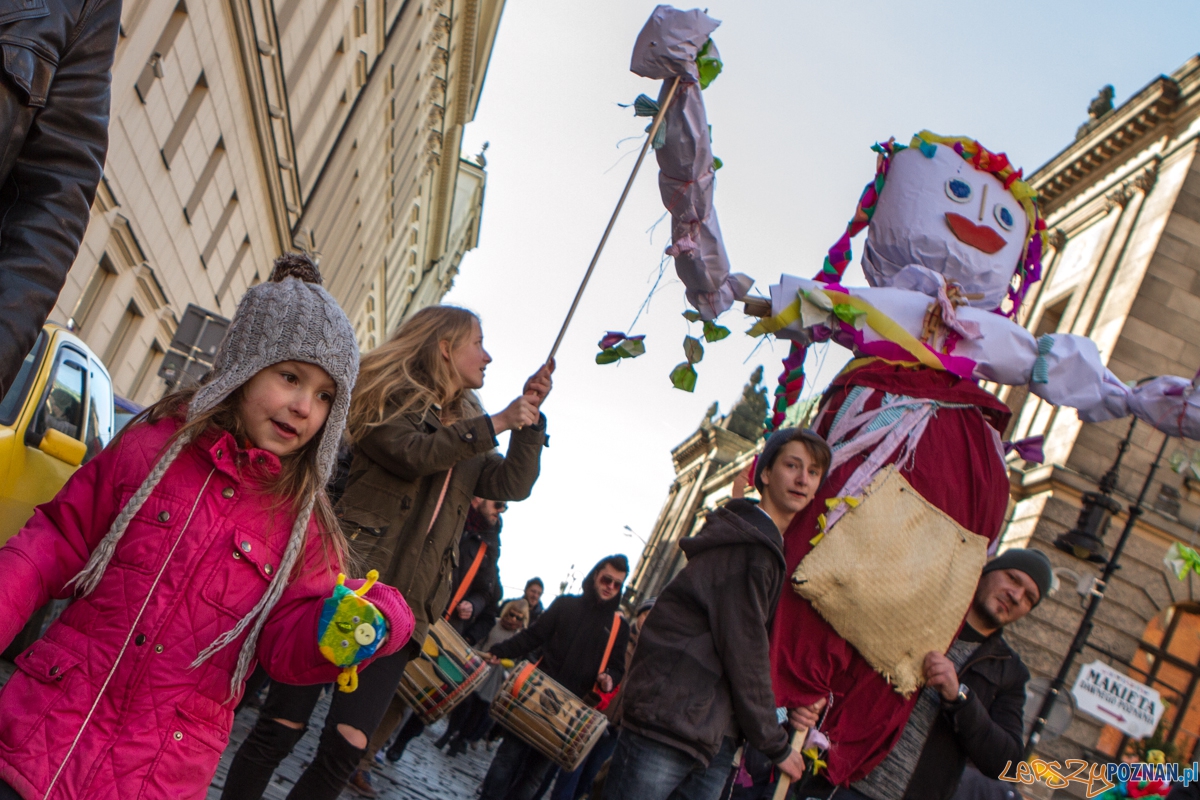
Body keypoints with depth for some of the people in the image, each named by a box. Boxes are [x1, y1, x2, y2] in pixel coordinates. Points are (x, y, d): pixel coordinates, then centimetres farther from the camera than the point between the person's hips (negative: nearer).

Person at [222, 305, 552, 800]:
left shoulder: (468, 432, 22)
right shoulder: (393, 398, 3)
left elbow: (513, 485, 12)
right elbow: (412, 453, -15)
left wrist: (530, 416, 2)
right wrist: (495, 423, -10)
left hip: (403, 609, 5)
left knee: (346, 748, -2)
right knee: (282, 726, -3)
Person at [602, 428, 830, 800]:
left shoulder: (766, 546, 18)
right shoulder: (747, 547, -13)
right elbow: (745, 654, -13)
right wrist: (777, 746, -5)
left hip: (715, 738, 9)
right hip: (669, 723, -9)